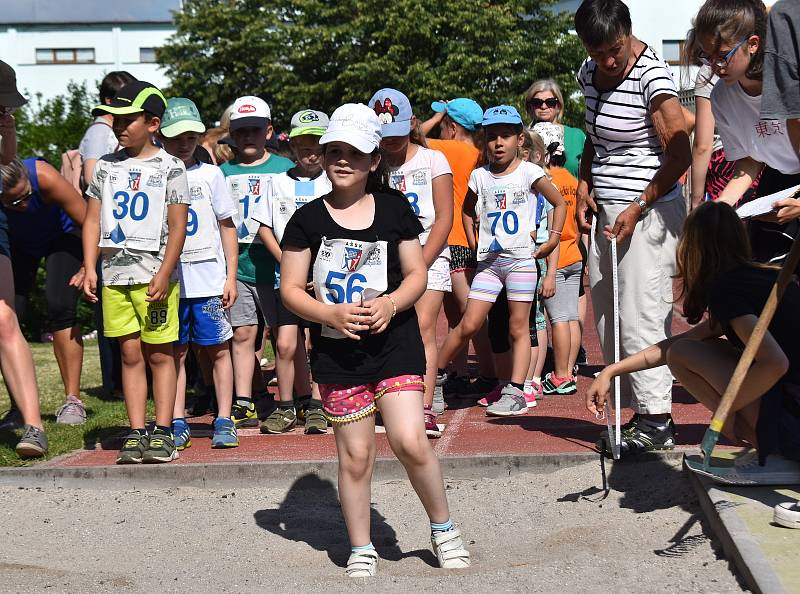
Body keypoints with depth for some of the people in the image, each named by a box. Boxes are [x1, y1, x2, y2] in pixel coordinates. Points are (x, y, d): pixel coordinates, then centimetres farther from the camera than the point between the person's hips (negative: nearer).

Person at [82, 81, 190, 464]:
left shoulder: (169, 167, -1)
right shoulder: (106, 167, 12)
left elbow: (177, 227, -5)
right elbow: (92, 221, 13)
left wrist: (163, 275, -13)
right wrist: (89, 269, 2)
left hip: (155, 273, -4)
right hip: (115, 274, 4)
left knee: (159, 353, -1)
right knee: (130, 354, 6)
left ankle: (162, 432, 4)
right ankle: (136, 432, 8)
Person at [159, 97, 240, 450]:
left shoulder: (210, 174, 5)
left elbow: (227, 227, 8)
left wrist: (231, 276, 2)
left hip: (209, 279, 0)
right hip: (169, 282, 1)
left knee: (217, 349, 2)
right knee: (175, 352, 5)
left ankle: (224, 421, 8)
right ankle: (178, 424, 11)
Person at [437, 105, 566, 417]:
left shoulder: (529, 172, -1)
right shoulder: (480, 176, 8)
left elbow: (559, 203, 7)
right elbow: (468, 210, 24)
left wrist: (553, 239, 0)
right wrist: (473, 241, 13)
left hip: (521, 259, -2)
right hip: (488, 260, 2)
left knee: (518, 327, 0)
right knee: (468, 324, -2)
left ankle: (515, 391, -1)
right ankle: (434, 373, 12)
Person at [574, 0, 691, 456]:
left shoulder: (652, 74, -14)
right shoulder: (589, 74, 10)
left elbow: (680, 155, -16)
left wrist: (638, 208, -17)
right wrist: (584, 187, 9)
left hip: (648, 210, -8)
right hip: (605, 212, 8)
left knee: (640, 315, -9)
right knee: (607, 318, 7)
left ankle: (657, 421, -2)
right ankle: (638, 411, 14)